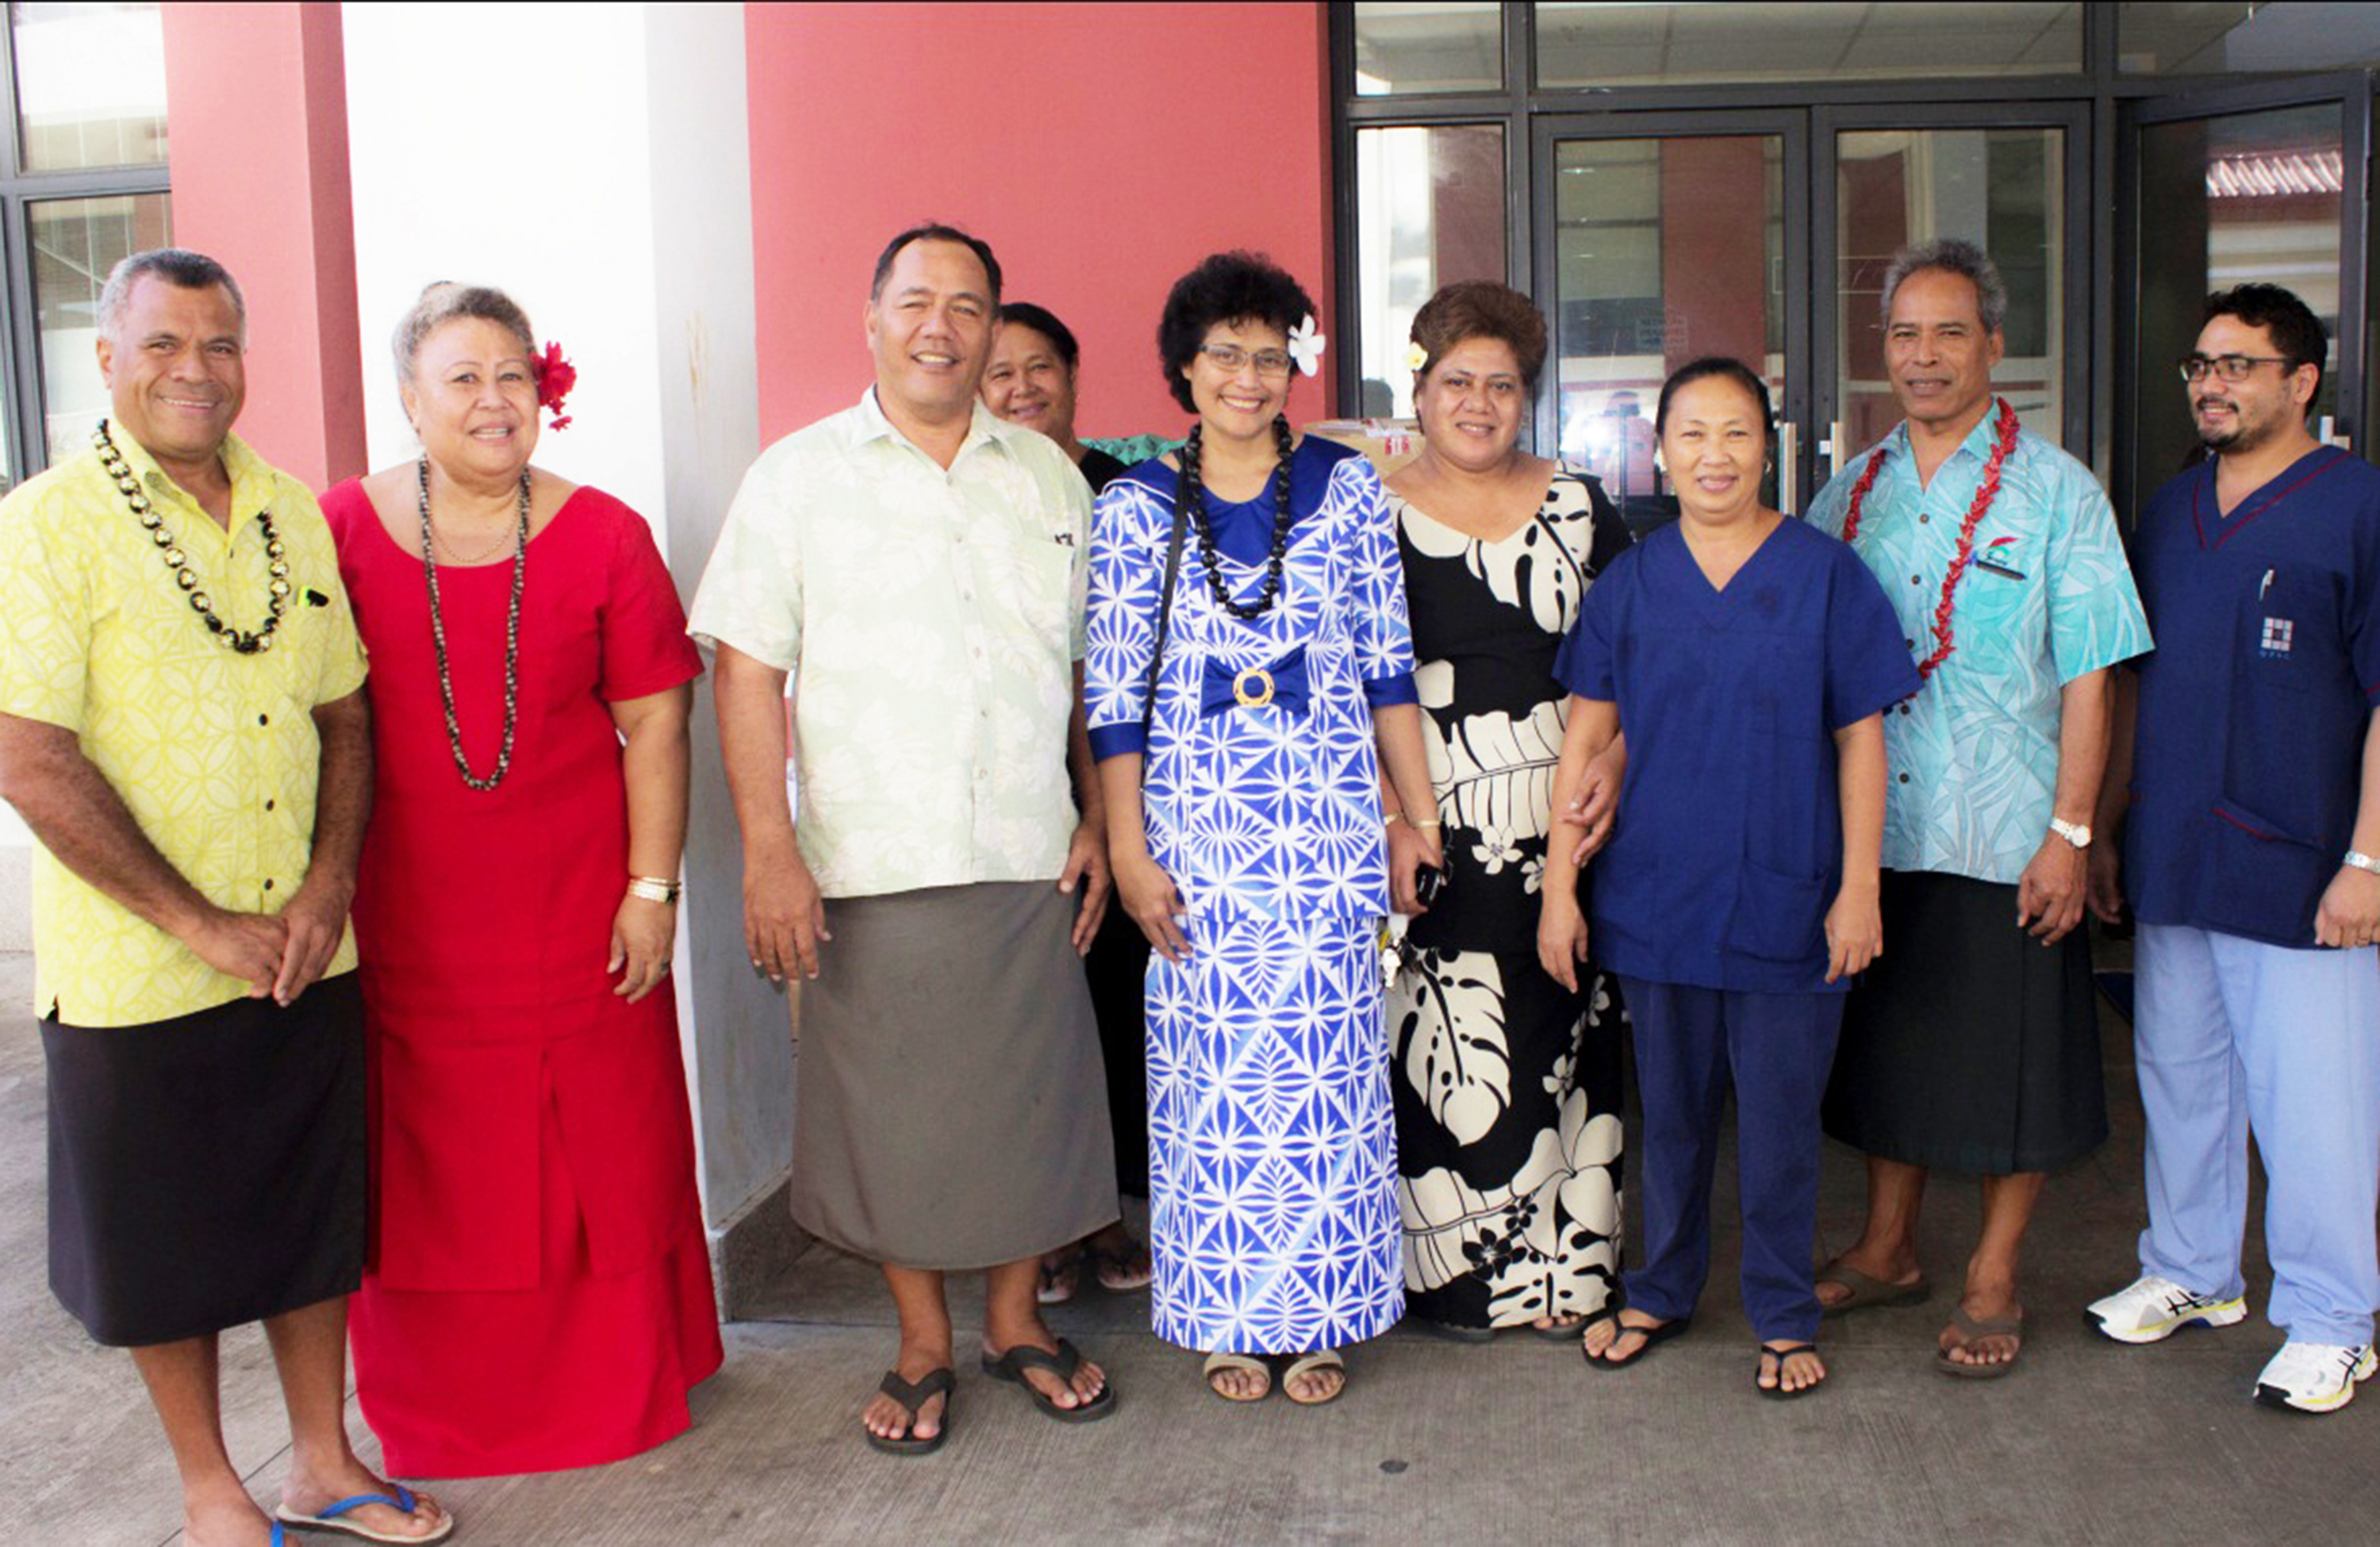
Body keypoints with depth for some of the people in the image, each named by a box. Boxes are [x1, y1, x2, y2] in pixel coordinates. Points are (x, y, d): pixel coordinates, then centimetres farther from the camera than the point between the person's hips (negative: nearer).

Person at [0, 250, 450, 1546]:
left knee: (313, 1214, 16)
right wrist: (202, 926, -16)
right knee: (169, 1244, 11)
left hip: (308, 956, 5)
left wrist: (329, 885, -6)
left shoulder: (292, 514, 6)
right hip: (139, 976, -5)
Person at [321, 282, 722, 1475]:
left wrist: (652, 886, -5)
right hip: (405, 923, 1)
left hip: (577, 918, 0)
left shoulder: (603, 536, -1)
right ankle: (435, 1409, 31)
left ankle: (614, 1392, 29)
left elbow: (653, 721, -1)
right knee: (427, 1173, 11)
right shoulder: (341, 530, -1)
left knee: (599, 1160, 8)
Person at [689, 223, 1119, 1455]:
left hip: (1029, 860, 2)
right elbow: (748, 674, -3)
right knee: (890, 1110, 6)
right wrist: (768, 851, -10)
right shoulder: (797, 476, 2)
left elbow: (1089, 670, 14)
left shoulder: (1047, 477, 11)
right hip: (869, 868, -2)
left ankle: (1016, 1324, 30)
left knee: (1028, 1093, 9)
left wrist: (1097, 824, 8)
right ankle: (921, 1344, 25)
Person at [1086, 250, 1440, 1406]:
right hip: (1196, 834, 0)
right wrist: (1129, 851, -5)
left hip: (1330, 829, 1)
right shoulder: (1135, 509, 2)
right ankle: (1229, 1318, 20)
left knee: (1327, 1062, 5)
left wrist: (1422, 818, 5)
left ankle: (1319, 1313, 20)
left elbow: (1389, 669, 7)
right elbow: (1115, 698, 0)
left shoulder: (1345, 489, 5)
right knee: (1212, 1064, 5)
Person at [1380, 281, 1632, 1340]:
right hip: (1431, 826, -2)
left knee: (1558, 1030, 6)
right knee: (1440, 1040, -1)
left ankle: (1563, 1259, 19)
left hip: (1559, 823, 2)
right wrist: (1387, 814, -9)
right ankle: (1459, 1265, 13)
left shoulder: (1579, 512, 9)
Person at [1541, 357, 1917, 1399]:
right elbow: (1586, 736, 3)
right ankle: (1662, 1293, 33)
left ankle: (1783, 1318, 26)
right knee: (1670, 1110, 15)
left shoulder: (1824, 574, -3)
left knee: (1780, 1117, 8)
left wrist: (1859, 886, -6)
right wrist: (1559, 883, 0)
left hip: (1784, 902, -2)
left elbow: (1861, 738, -2)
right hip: (1656, 895, 2)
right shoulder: (1629, 582, 2)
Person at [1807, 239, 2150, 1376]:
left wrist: (2070, 834, -12)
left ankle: (1991, 1282, 21)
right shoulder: (1851, 494, 8)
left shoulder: (2056, 492, -4)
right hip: (1873, 831, 4)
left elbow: (2086, 676, -7)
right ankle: (1887, 1251, 31)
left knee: (2006, 1057, 5)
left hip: (2005, 837, -4)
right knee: (1889, 1041, 14)